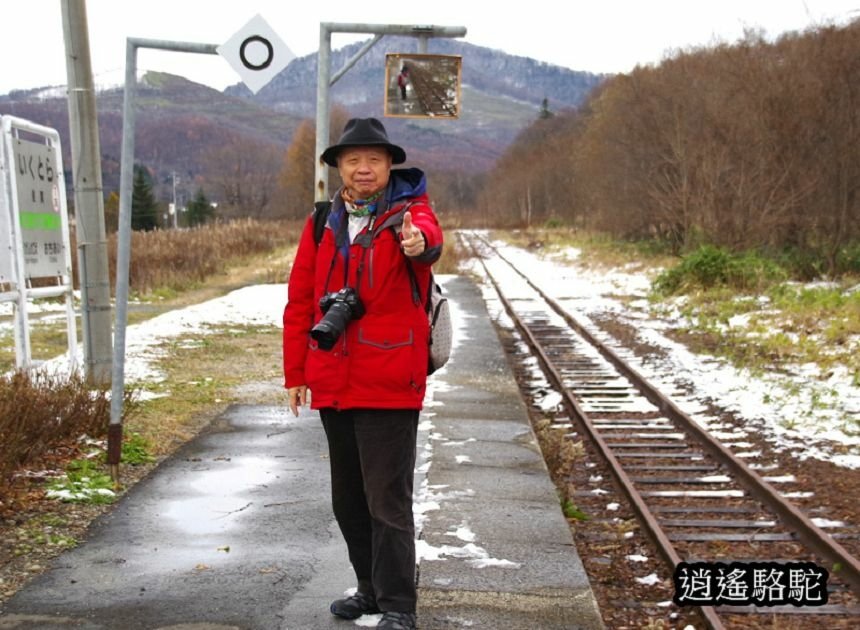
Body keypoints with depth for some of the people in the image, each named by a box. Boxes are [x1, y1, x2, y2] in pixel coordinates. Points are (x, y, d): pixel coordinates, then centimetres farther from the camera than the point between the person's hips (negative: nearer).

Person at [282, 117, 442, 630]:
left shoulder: (408, 211, -5)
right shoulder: (323, 223, 8)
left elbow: (429, 235, -31)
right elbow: (300, 300, 10)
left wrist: (419, 241, -54)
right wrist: (296, 372, 7)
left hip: (390, 385, -6)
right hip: (333, 385, 6)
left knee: (388, 500, -5)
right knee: (348, 499, 16)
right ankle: (373, 589, 32)